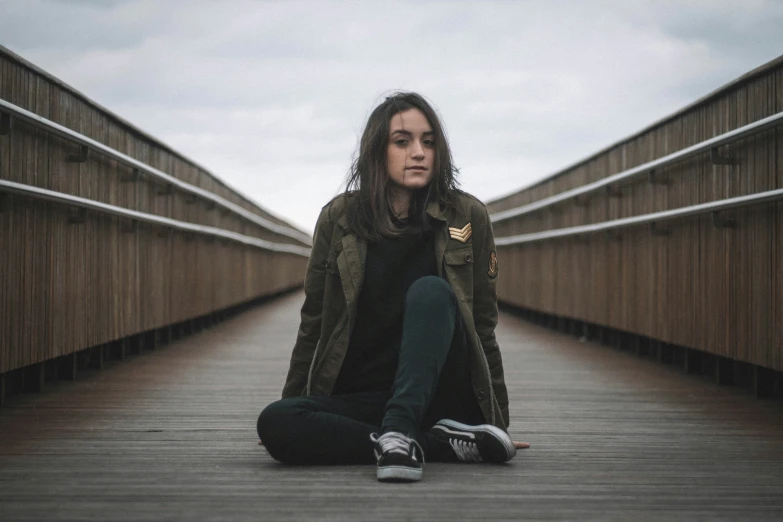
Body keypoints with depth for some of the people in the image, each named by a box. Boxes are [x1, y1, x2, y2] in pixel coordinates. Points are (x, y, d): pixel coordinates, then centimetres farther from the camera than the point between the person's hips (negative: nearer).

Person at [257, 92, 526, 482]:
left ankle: (400, 432, -42)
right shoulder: (339, 218, 4)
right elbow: (313, 323, 11)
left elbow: (483, 328, 7)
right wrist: (292, 403, 12)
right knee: (274, 423, -29)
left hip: (443, 397, -1)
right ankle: (450, 445, -27)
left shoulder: (467, 216, 2)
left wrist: (499, 422, 8)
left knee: (430, 291, -27)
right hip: (358, 397, 2)